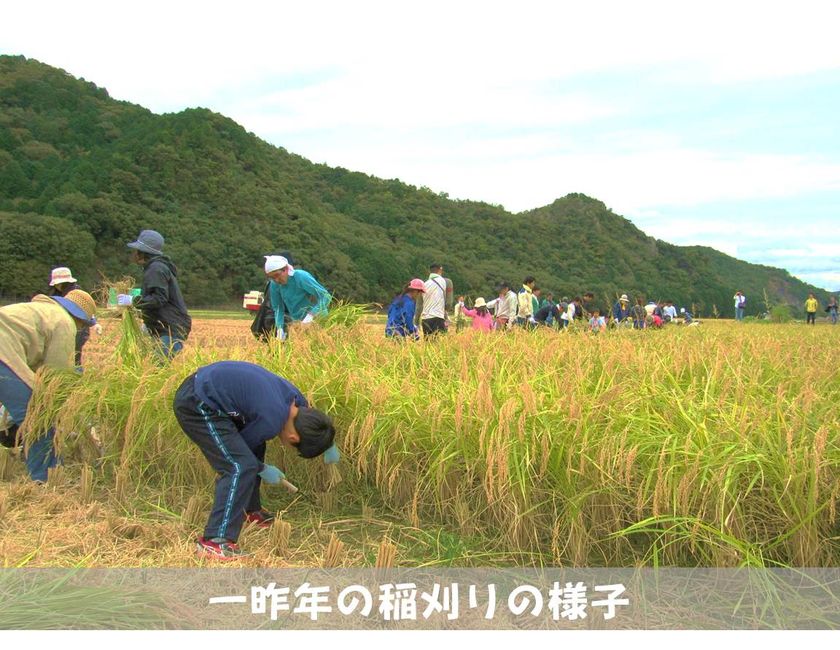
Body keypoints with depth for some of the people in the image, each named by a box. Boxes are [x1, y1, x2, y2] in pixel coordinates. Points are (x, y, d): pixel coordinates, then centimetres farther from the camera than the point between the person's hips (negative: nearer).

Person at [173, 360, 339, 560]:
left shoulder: (295, 399, 2)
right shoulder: (271, 422, -24)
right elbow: (235, 451, -8)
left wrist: (329, 444, 28)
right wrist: (263, 469, 5)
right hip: (195, 407, -10)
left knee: (255, 449, 19)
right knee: (240, 467, -15)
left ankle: (250, 510, 35)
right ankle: (214, 542, -13)